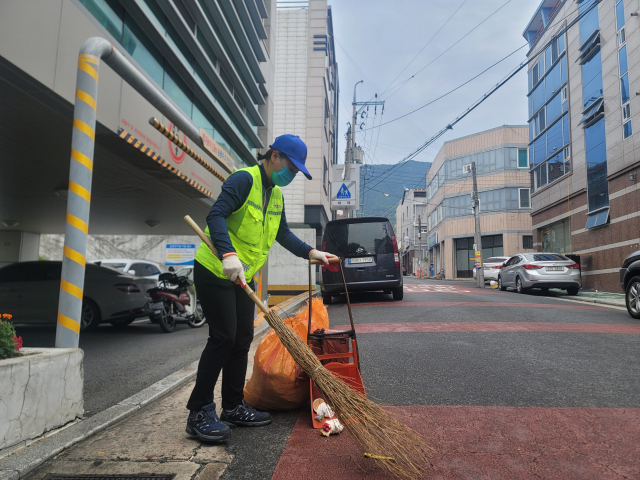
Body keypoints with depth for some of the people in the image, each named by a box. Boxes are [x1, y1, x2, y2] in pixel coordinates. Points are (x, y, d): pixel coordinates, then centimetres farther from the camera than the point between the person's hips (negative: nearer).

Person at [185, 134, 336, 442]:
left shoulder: (276, 194, 13)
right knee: (222, 338, -9)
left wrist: (310, 252, 5)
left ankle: (233, 407, 22)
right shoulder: (245, 179, -15)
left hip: (242, 276, 9)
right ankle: (200, 412, 5)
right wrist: (228, 254, -41)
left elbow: (283, 233, 18)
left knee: (242, 339, 9)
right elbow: (217, 215, -27)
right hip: (214, 270, -9)